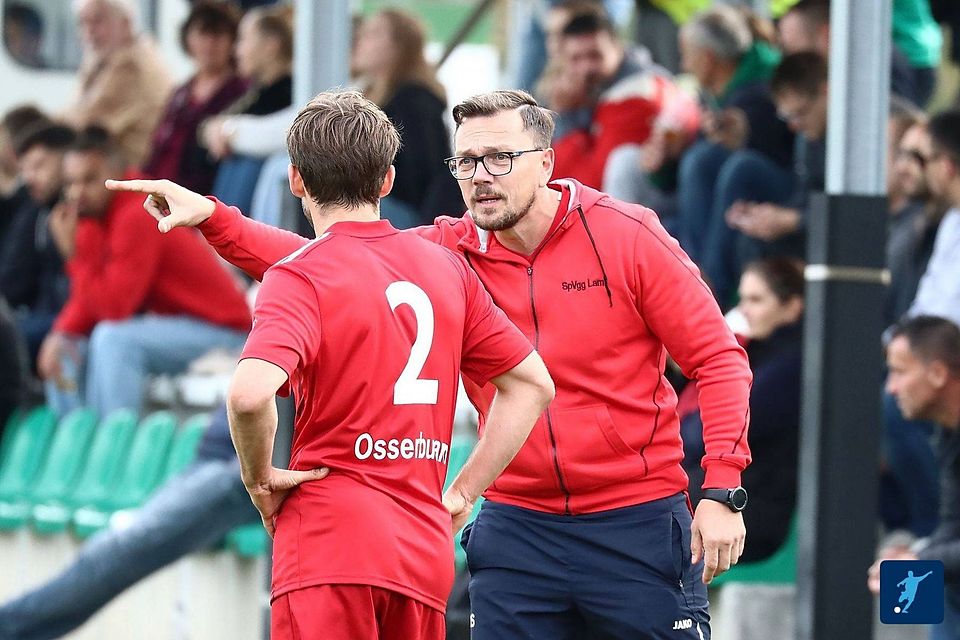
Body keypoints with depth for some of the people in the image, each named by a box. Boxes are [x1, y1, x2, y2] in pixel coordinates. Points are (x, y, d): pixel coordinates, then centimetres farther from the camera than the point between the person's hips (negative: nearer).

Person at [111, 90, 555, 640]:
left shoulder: (300, 276, -7)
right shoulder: (448, 268, 11)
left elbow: (250, 394, -25)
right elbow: (534, 384, 17)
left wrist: (259, 477, -6)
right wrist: (463, 493, 17)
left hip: (331, 538, -5)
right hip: (427, 551, 6)